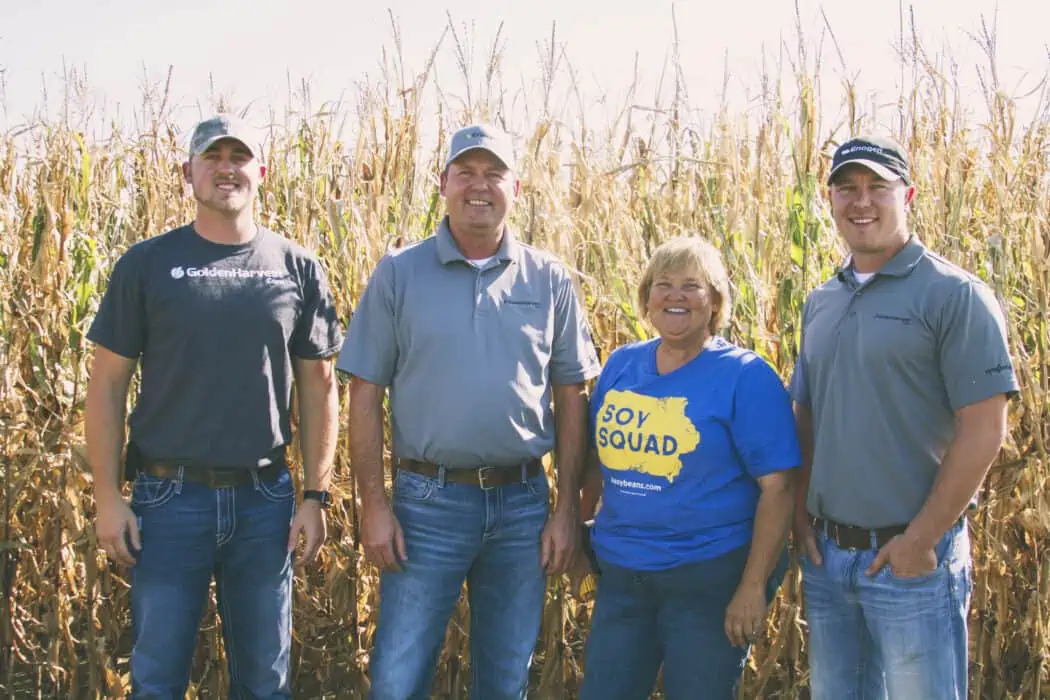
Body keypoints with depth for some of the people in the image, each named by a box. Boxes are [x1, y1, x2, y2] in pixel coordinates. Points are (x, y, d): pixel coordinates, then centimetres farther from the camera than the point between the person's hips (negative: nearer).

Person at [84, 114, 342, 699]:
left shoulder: (298, 268, 4)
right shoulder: (147, 265, 0)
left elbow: (318, 386, 7)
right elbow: (108, 383, 1)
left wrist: (316, 496, 1)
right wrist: (108, 496, -5)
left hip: (265, 498, 2)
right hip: (170, 497, -1)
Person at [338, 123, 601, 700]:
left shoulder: (549, 280, 4)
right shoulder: (399, 274, 0)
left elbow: (571, 398, 7)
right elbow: (366, 395, 0)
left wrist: (568, 510, 1)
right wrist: (373, 505, -6)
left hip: (522, 503, 2)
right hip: (428, 501, -2)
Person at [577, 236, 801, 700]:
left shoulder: (745, 376, -11)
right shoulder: (621, 365, 5)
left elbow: (777, 488, -14)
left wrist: (753, 587, -17)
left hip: (710, 578, -5)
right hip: (621, 574, 5)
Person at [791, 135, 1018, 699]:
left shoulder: (954, 295, -9)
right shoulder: (820, 304, 11)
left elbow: (984, 430, -13)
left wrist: (922, 540, -16)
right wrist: (801, 513, 5)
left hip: (912, 557, -6)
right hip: (826, 557, 6)